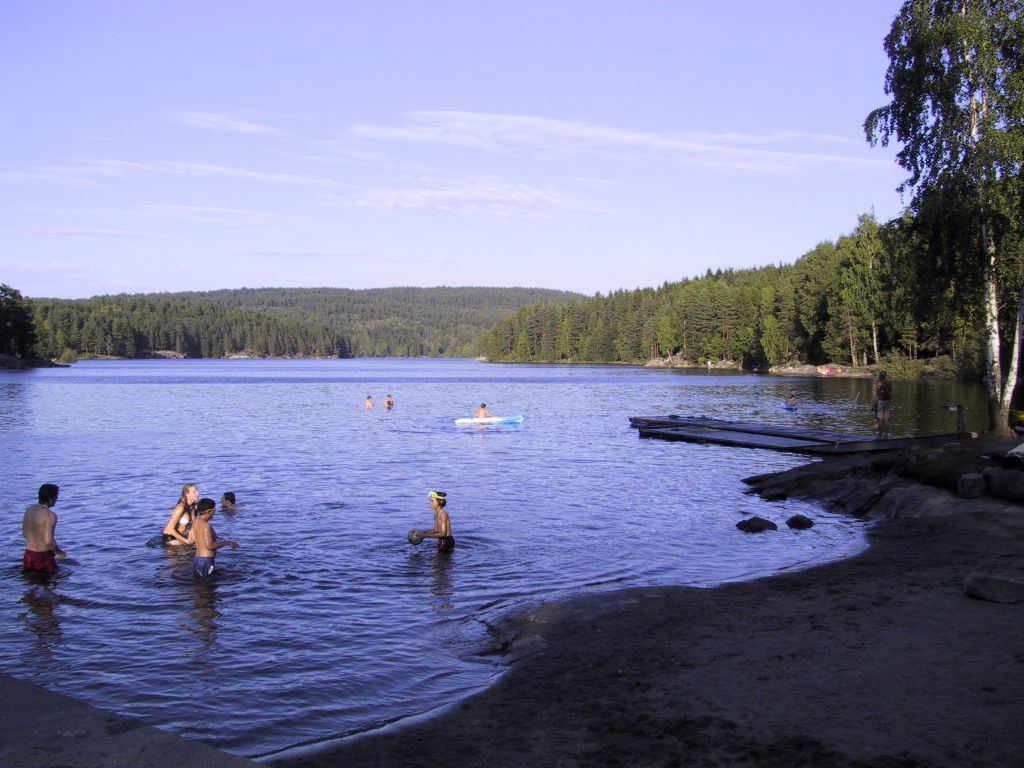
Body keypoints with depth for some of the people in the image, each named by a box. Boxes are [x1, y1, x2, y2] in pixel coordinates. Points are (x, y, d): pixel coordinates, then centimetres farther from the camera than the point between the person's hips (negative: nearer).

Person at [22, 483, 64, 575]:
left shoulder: (29, 510, 5)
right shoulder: (50, 515, -19)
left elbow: (25, 534, 17)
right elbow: (48, 541, -23)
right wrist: (59, 552, -5)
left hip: (28, 554, 7)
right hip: (43, 557, -7)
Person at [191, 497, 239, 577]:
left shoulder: (196, 522, 12)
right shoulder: (206, 525, -15)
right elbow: (209, 545, -22)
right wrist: (227, 543, -13)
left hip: (197, 559, 9)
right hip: (205, 561, -9)